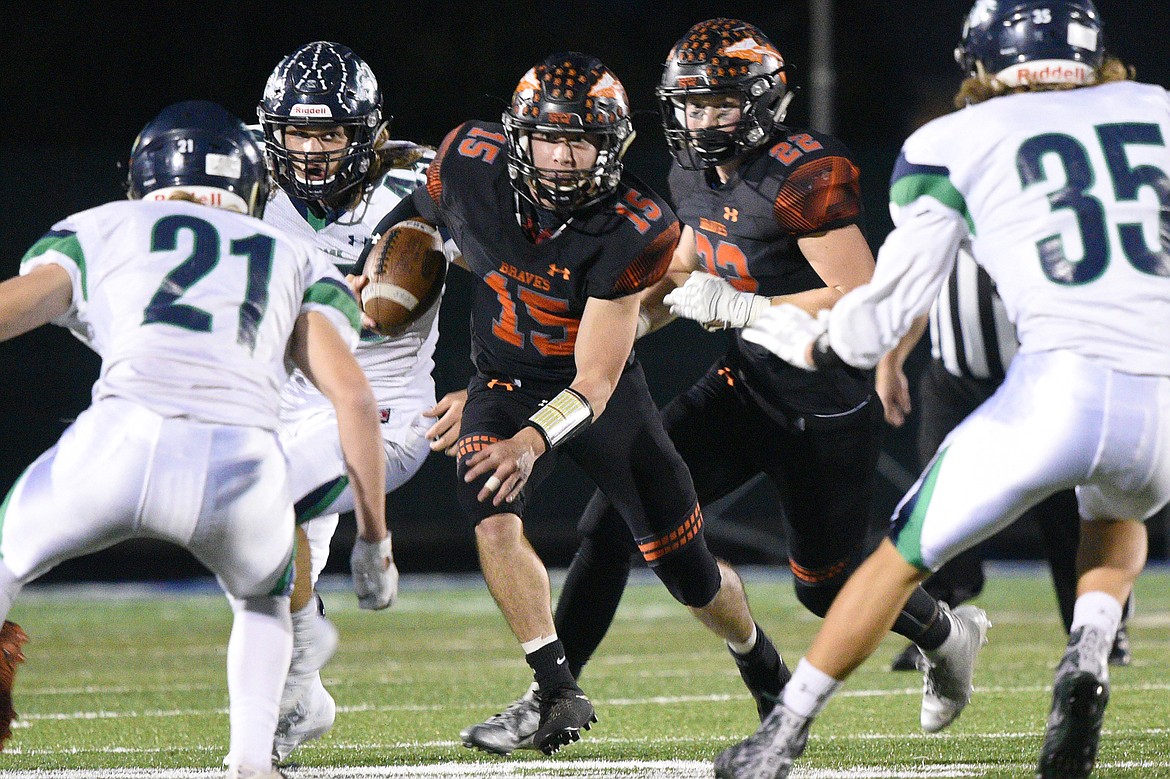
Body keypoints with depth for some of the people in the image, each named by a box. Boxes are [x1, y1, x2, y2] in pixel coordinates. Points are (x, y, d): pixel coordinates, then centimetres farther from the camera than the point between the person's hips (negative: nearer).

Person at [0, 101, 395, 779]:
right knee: (264, 599, 33)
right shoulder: (300, 264, 31)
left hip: (125, 441, -1)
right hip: (241, 470, 1)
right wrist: (373, 538, 23)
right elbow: (354, 398, 18)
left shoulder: (99, 232, 28)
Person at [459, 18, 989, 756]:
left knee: (826, 587, 12)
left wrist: (739, 307, -28)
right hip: (746, 384, 7)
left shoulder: (804, 176, -23)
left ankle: (947, 633, 44)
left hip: (827, 406, -7)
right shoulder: (694, 177, 3)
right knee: (615, 520, -9)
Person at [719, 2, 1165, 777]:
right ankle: (1089, 661, 9)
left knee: (906, 555, 18)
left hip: (1061, 389, -3)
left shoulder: (956, 144, 11)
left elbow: (887, 312, 13)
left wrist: (809, 344, 31)